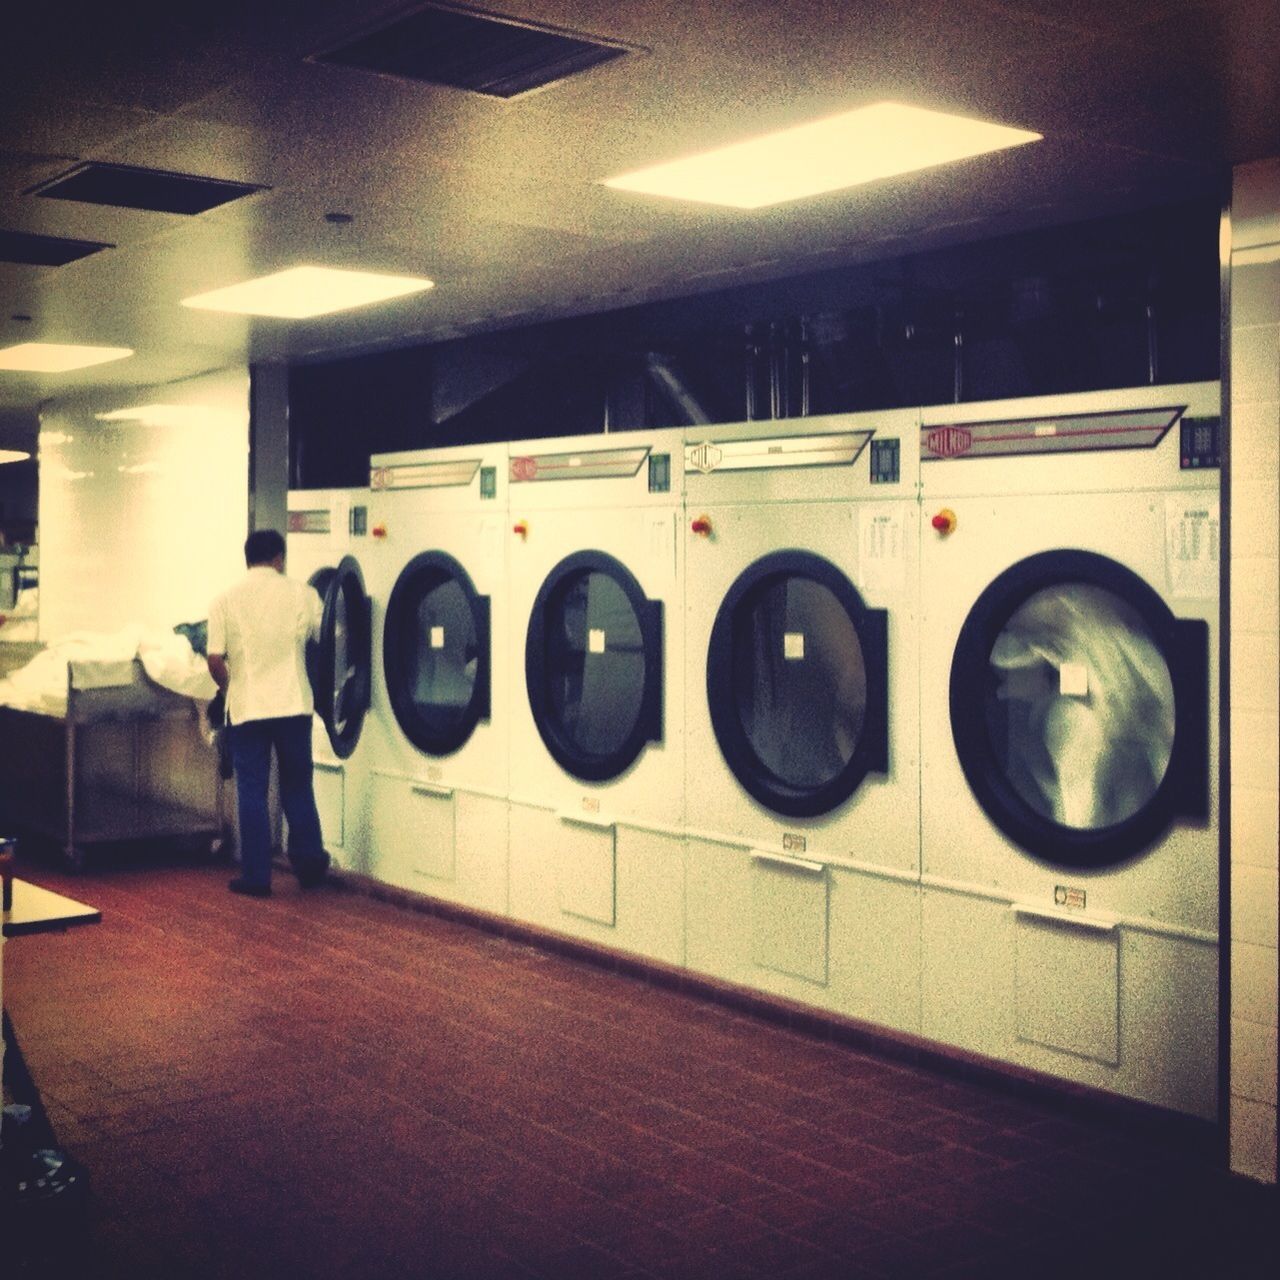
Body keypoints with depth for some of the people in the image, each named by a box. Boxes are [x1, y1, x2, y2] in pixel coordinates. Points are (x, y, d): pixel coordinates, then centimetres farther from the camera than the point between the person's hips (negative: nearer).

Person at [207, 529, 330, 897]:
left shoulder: (225, 601, -3)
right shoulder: (302, 594, -2)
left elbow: (215, 661, -6)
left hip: (246, 708, 0)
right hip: (293, 705, 1)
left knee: (252, 792, 6)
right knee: (297, 787, 15)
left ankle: (256, 876, 9)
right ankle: (308, 862, 20)